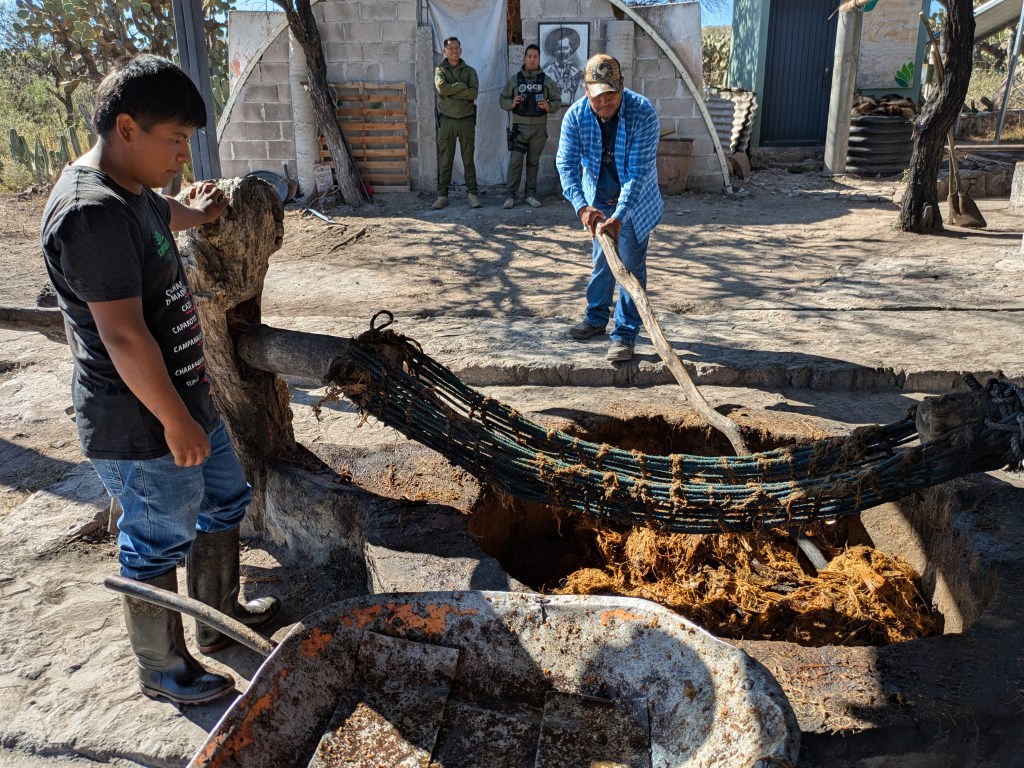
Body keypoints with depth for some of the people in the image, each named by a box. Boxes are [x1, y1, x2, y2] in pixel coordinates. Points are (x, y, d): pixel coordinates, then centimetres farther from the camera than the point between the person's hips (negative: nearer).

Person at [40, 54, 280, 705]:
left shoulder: (131, 193, 6)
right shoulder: (91, 213, -25)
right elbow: (123, 335, -27)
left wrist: (195, 214, 49)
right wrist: (176, 421, -22)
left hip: (183, 398, 10)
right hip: (140, 426, -10)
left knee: (225, 499, 23)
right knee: (158, 545, 8)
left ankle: (220, 617, 44)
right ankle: (164, 671, 31)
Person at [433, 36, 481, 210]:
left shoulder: (470, 71, 8)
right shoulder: (440, 70, 7)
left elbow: (473, 93, -10)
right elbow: (441, 87, -14)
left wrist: (451, 90, -12)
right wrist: (462, 86, -10)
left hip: (466, 119, 1)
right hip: (446, 120, -1)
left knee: (468, 158, 3)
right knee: (445, 160, 1)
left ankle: (472, 193, 8)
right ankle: (442, 195, 6)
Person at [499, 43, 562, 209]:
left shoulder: (547, 81, 7)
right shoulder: (514, 79, 5)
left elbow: (557, 100, 11)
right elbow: (502, 99, 9)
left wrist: (549, 106, -10)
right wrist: (511, 103, -12)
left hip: (539, 127, 1)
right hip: (520, 126, -1)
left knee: (533, 162, 8)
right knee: (515, 161, -6)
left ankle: (531, 195, 14)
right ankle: (510, 195, -1)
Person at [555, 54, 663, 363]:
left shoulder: (643, 114, -27)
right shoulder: (575, 116, -17)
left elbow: (639, 172, -31)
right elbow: (566, 163, -21)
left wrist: (619, 216, -41)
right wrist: (582, 206, -37)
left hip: (635, 201, -3)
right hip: (598, 200, 3)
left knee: (631, 266, -3)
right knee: (601, 262, 16)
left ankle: (625, 335, 6)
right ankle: (596, 319, 33)